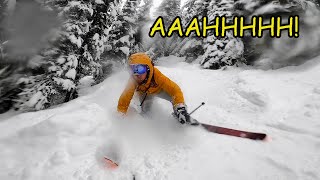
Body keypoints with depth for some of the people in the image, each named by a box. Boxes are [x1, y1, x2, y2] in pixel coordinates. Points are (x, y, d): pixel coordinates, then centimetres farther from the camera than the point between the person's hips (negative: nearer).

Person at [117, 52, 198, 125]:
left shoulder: (156, 75, -42)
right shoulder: (133, 80, -36)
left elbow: (174, 89, -44)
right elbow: (124, 99, -28)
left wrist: (180, 108, -55)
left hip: (159, 89, -1)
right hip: (144, 93, 2)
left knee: (175, 97, -22)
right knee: (145, 109, -16)